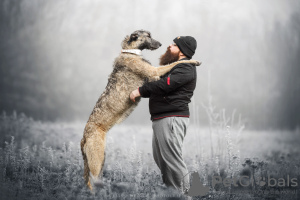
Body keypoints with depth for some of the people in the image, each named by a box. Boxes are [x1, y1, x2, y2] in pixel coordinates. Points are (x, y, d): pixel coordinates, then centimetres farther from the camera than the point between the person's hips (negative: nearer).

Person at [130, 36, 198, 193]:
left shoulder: (186, 68, -10)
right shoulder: (174, 67, 24)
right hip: (160, 119, 11)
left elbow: (165, 85, -22)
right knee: (160, 158, 14)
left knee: (172, 159, -12)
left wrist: (140, 91, -16)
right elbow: (157, 89, 26)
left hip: (172, 119, -11)